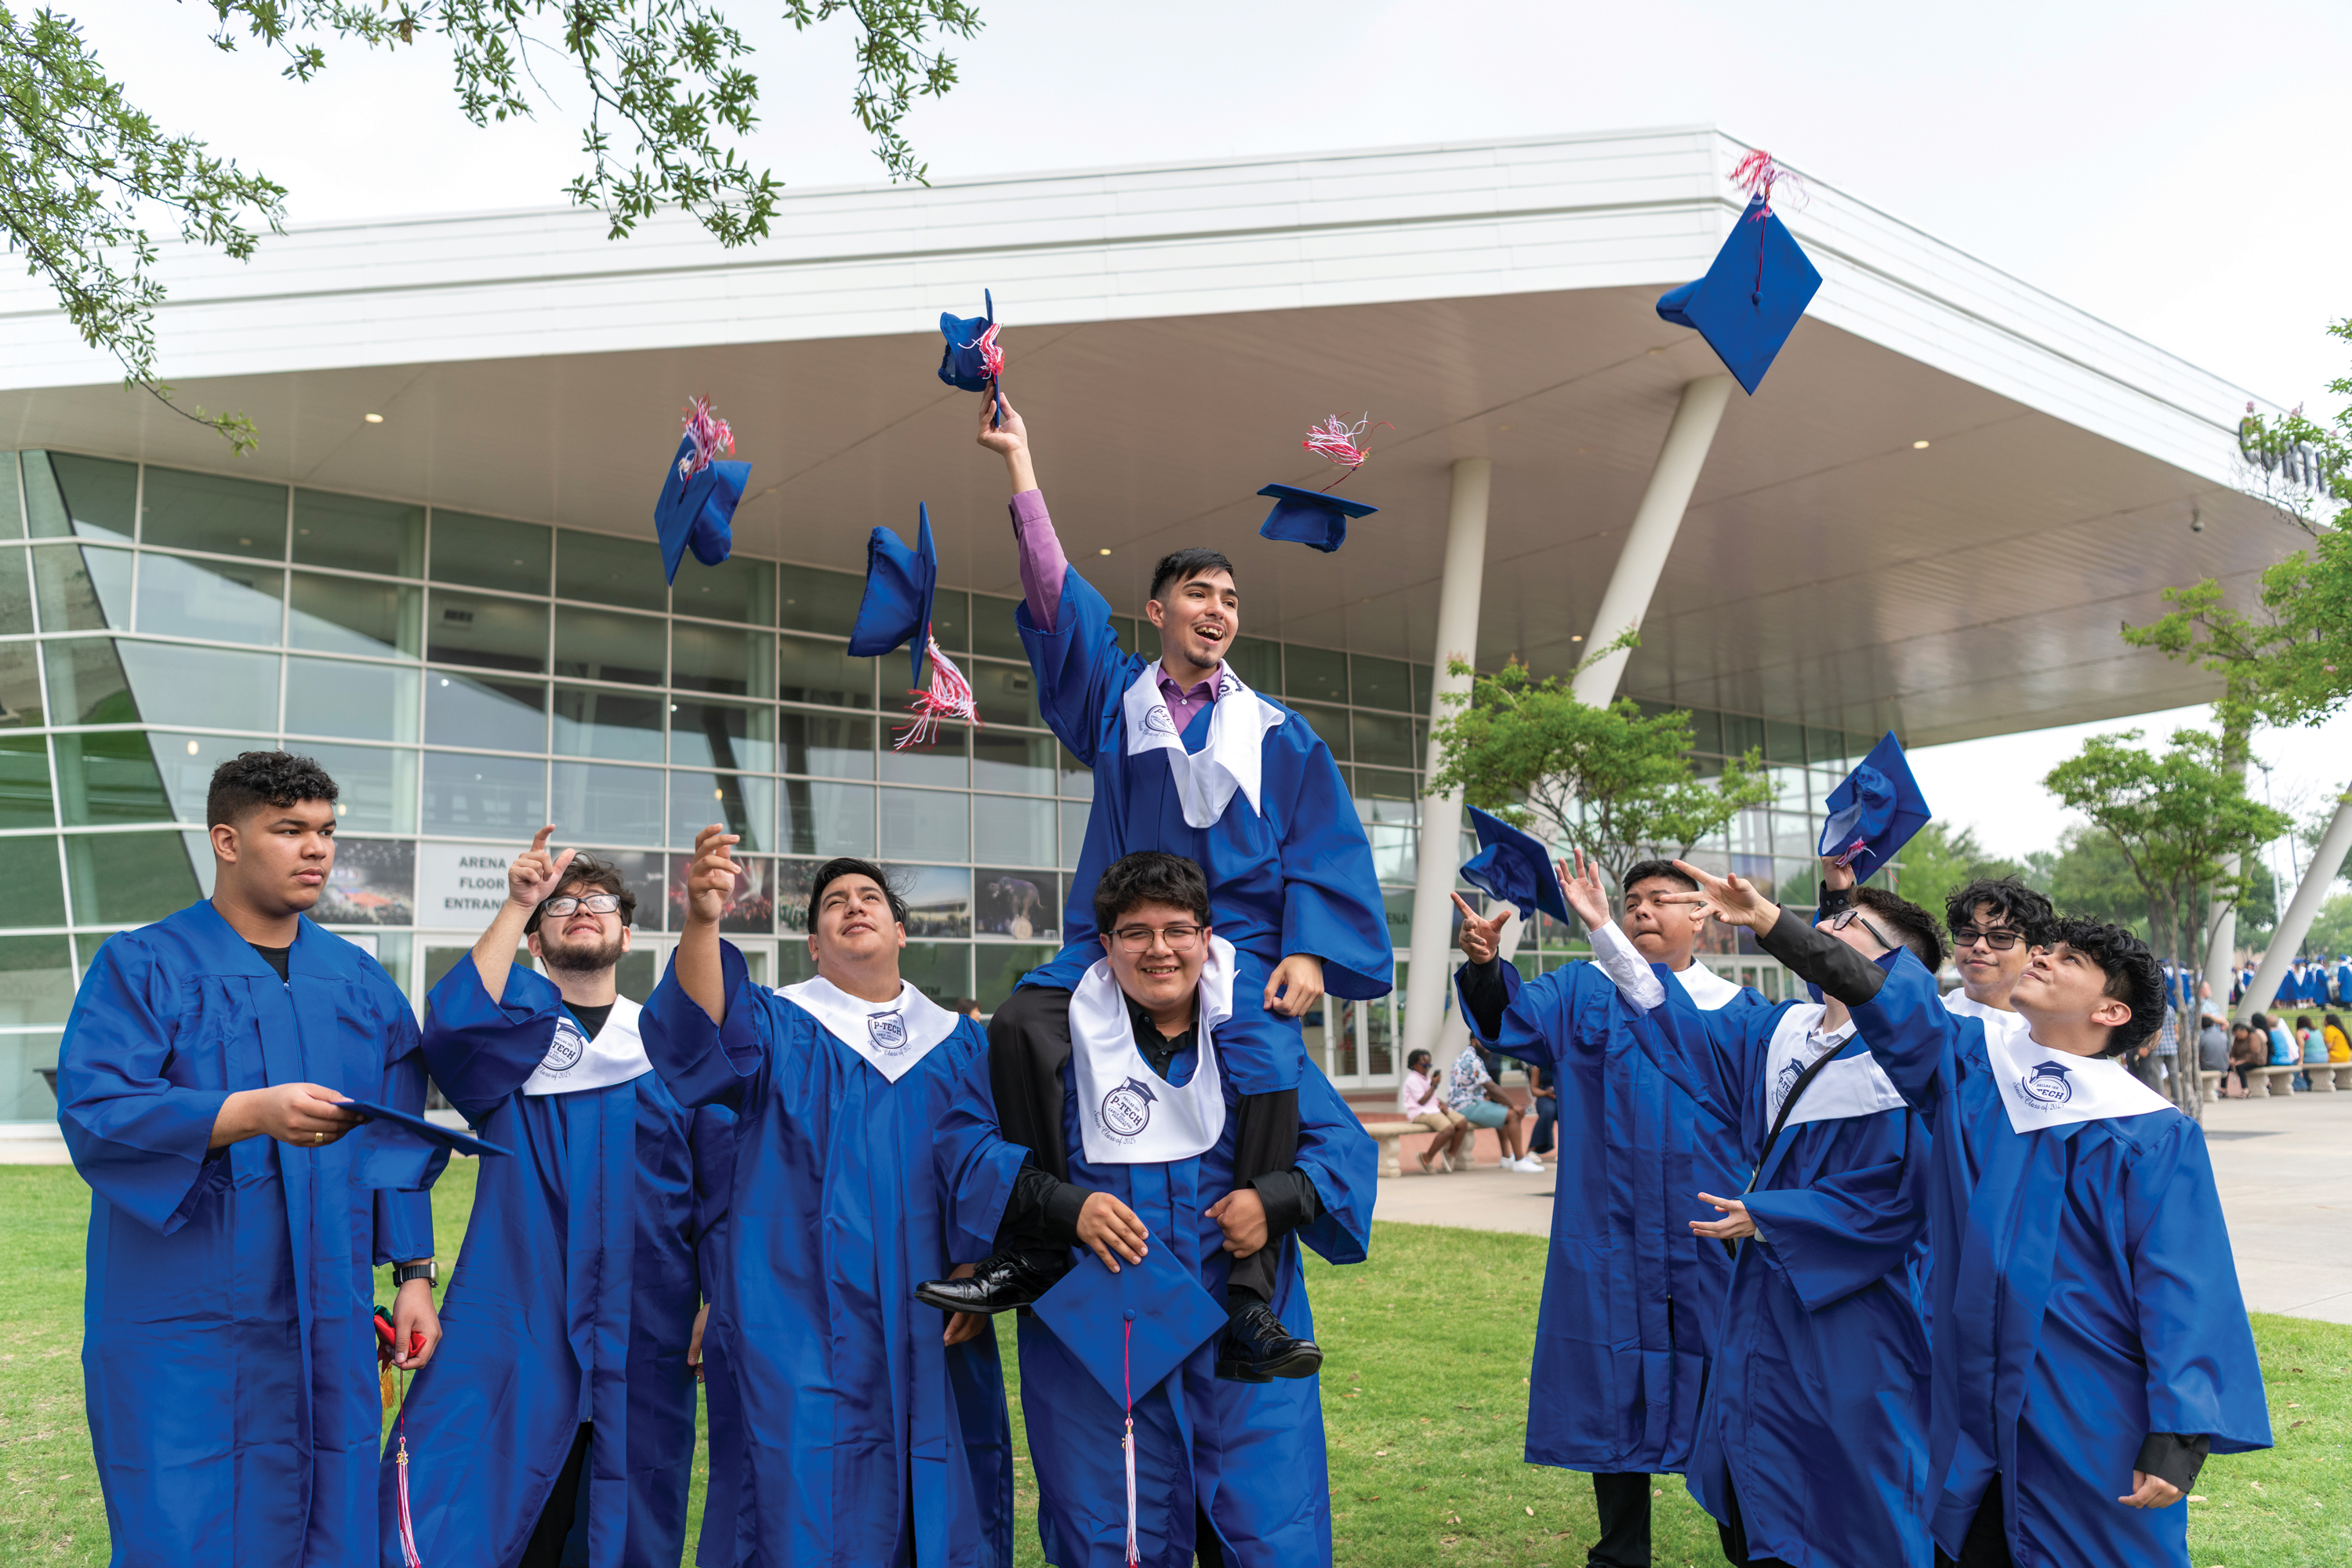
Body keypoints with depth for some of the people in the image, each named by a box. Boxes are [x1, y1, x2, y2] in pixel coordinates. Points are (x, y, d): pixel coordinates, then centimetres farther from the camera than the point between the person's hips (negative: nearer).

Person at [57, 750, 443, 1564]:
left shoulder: (362, 985, 10)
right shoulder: (141, 968, -3)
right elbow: (93, 1113, -16)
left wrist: (414, 1274, 7)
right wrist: (250, 1113, -30)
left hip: (326, 1329, 4)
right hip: (184, 1327, -4)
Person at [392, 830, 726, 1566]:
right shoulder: (508, 1026, 6)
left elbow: (717, 1186, 5)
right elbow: (452, 1026, -19)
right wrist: (515, 903, -20)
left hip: (641, 1333, 1)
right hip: (513, 1325, -1)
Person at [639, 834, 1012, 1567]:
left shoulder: (959, 1045, 12)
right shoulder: (776, 1029, 2)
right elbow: (695, 1038, -19)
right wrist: (702, 918, -37)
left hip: (931, 1333, 3)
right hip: (804, 1333, -3)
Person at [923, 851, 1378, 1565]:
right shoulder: (1056, 1038, -3)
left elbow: (1344, 1143, 6)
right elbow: (964, 1136, -3)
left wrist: (1276, 1198, -14)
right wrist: (1063, 1205, -16)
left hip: (1243, 1347, 2)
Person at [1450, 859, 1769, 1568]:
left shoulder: (1741, 1012, 8)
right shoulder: (1583, 995, 5)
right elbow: (1511, 1019, -11)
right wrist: (1484, 965, -30)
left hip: (1711, 1242, 0)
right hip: (1613, 1239, 0)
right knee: (1615, 1394, 8)